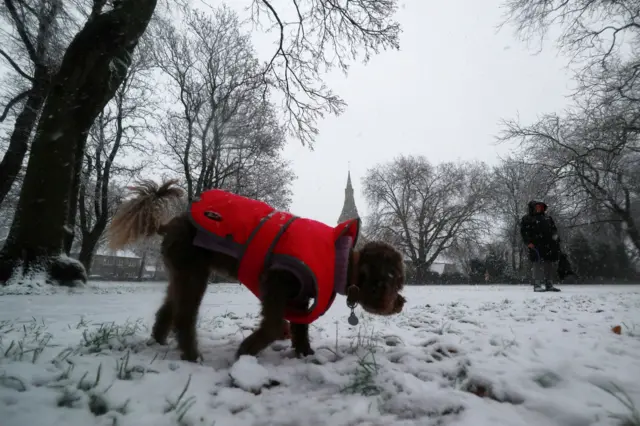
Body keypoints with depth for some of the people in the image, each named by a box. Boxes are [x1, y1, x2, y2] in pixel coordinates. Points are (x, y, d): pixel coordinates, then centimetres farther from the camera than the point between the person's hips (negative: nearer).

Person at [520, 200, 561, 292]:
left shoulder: (548, 218, 24)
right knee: (537, 264, -10)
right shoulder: (526, 218, 6)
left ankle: (549, 285, 14)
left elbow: (554, 229, 25)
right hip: (535, 246, -6)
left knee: (549, 264, 7)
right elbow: (523, 232, -2)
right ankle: (537, 285, -7)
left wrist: (555, 238, 9)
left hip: (548, 245, 6)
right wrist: (528, 242, -14)